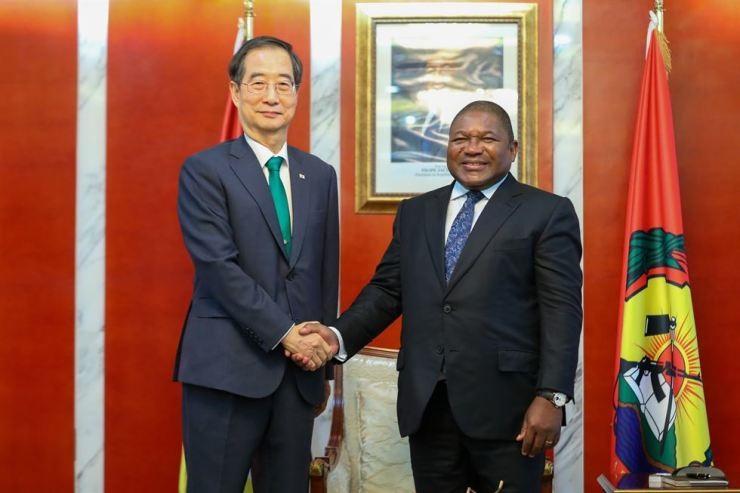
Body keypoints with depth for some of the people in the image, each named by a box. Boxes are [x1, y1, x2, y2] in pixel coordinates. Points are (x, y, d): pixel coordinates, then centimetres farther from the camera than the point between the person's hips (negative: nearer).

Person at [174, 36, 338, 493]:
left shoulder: (320, 175, 13)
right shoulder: (205, 170, -3)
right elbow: (218, 266, -12)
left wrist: (320, 343, 7)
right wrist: (285, 333, -13)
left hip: (300, 369, 5)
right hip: (228, 368, -4)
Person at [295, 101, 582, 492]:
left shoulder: (547, 213, 1)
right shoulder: (414, 213, 16)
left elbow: (562, 310, -5)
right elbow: (386, 290, 14)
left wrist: (551, 397, -13)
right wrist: (340, 336, -4)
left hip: (504, 404, -4)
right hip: (426, 402, 4)